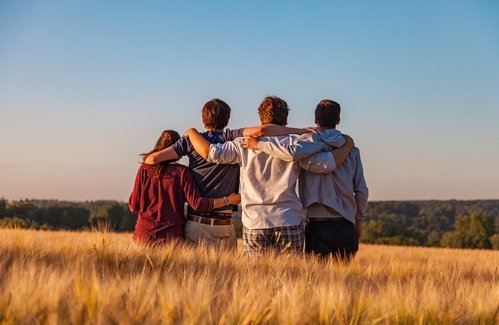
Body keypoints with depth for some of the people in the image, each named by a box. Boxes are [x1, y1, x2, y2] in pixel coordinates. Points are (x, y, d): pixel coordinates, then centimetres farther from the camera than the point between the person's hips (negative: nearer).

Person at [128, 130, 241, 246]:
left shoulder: (144, 169, 2)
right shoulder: (182, 171, -3)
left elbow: (134, 205, 3)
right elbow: (197, 203, -9)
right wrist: (227, 200, -2)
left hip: (145, 233, 1)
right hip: (172, 235, -1)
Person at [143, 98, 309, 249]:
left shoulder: (191, 140, 4)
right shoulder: (232, 138, 0)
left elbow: (153, 158, -2)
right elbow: (261, 130, -16)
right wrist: (300, 131, -10)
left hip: (196, 223, 1)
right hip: (224, 225, -1)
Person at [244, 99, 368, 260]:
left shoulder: (309, 140, -1)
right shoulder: (352, 150, 9)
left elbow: (292, 153, -24)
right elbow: (361, 191, 7)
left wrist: (259, 144, -12)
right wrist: (358, 221, 20)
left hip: (318, 225, -3)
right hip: (346, 226, 3)